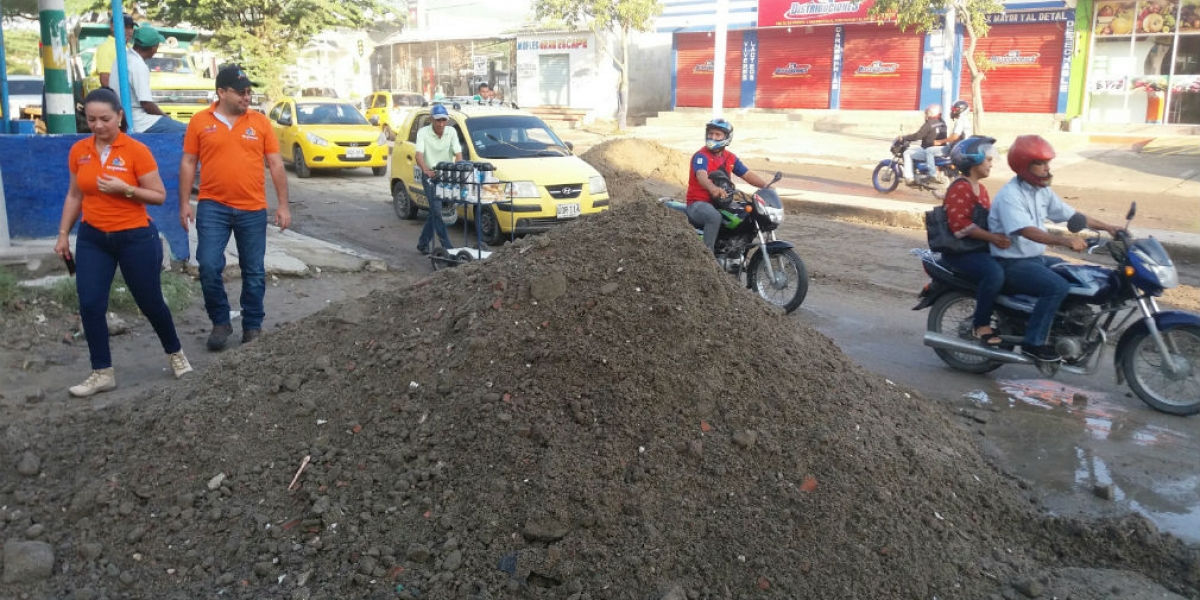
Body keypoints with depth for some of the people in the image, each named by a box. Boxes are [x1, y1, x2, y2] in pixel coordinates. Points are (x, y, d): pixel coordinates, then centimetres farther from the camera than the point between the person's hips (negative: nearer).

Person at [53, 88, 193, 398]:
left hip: (136, 238, -4)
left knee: (150, 301, 6)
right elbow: (74, 195, 14)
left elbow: (159, 196, -9)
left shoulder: (137, 151, -11)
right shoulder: (78, 151, 3)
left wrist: (124, 189, -23)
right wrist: (63, 234, 11)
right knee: (90, 305, -3)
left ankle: (175, 353, 30)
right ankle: (102, 372, 9)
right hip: (92, 238, 4)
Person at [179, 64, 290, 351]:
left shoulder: (260, 121, 3)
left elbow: (276, 164, 4)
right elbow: (188, 163, 5)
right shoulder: (200, 121, 2)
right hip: (212, 207, -1)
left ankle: (253, 326, 20)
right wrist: (185, 203, 0)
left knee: (254, 272, 7)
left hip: (253, 210, 1)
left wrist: (283, 204, 0)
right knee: (209, 266, -7)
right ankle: (220, 322, 11)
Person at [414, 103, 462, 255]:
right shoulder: (423, 132, -11)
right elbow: (419, 155, -21)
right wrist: (426, 170, -40)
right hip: (430, 176, -4)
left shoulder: (451, 132, -1)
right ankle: (447, 246, -13)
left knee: (435, 211, 9)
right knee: (437, 211, -12)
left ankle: (423, 243, 23)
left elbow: (458, 154, -6)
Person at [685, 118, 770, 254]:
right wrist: (713, 188, -54)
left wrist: (767, 185, -10)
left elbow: (747, 174, 8)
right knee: (715, 217, -38)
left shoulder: (730, 158, 11)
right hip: (698, 203, -7)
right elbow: (701, 175, -31)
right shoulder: (701, 156, -12)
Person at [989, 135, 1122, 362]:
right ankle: (1033, 342, -17)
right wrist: (1064, 240, -46)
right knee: (1057, 286, -28)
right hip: (1012, 264, -10)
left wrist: (1107, 227, 8)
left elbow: (1071, 215, 15)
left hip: (1037, 258, 10)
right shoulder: (1010, 195, -21)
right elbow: (1026, 231, -35)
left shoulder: (1042, 191, 8)